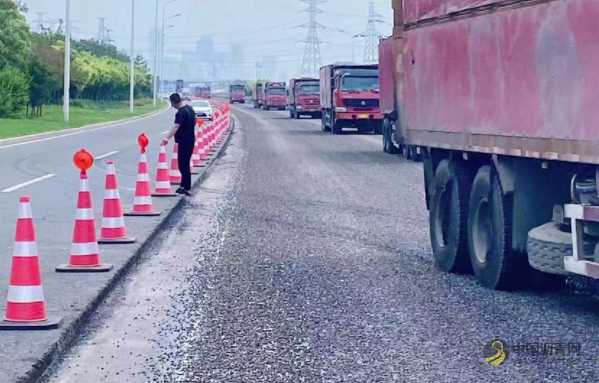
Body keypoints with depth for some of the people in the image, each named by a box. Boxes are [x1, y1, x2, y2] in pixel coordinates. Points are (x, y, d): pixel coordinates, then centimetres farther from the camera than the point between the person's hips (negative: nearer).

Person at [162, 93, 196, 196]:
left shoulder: (181, 112, -22)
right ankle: (184, 186, 24)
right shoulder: (190, 108, 8)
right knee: (186, 164, 17)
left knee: (183, 165, -5)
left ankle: (186, 188, -4)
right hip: (191, 139, 10)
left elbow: (176, 126, -35)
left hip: (184, 141, -10)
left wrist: (167, 138, -44)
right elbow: (194, 121, 22)